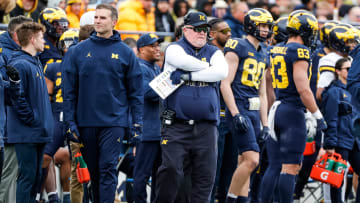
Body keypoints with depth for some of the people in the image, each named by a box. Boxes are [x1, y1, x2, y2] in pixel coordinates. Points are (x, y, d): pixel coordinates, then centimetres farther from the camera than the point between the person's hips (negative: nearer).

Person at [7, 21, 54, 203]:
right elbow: (17, 98, -20)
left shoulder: (36, 63, 17)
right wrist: (32, 120, -16)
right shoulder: (19, 65, -14)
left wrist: (44, 121, 13)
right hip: (26, 133, -9)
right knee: (27, 175, -8)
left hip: (38, 133, 9)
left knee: (36, 176, 12)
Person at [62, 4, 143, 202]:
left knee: (108, 169, -9)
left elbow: (135, 90, 6)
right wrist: (70, 121, -2)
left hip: (114, 121, -2)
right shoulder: (78, 51, 5)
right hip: (86, 121, 2)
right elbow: (69, 89, 5)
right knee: (93, 170, 9)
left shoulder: (125, 53, 4)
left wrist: (137, 121, -2)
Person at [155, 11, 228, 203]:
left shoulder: (213, 52, 15)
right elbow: (186, 62, -18)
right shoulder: (175, 49, 6)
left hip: (206, 128, 4)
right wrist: (208, 69, -2)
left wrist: (189, 76, -11)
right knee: (171, 169, -13)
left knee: (205, 176, 2)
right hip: (177, 125, -3)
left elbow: (222, 72, -7)